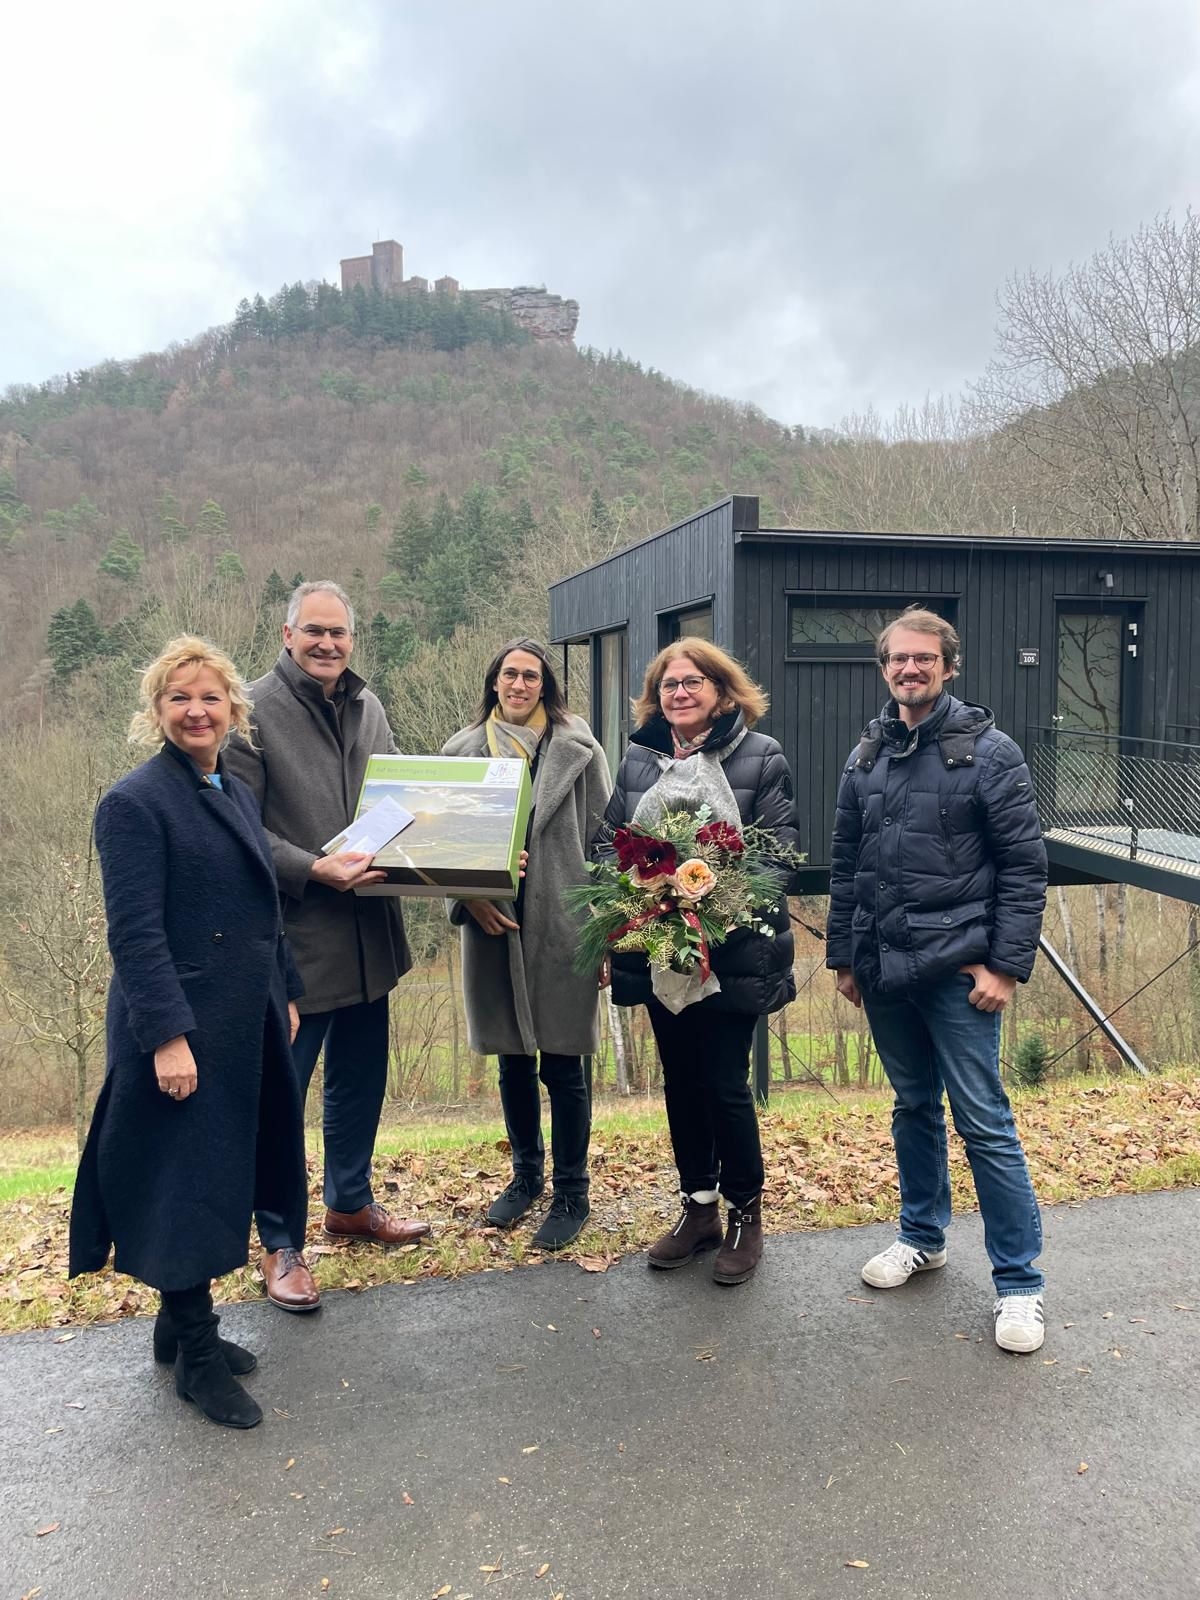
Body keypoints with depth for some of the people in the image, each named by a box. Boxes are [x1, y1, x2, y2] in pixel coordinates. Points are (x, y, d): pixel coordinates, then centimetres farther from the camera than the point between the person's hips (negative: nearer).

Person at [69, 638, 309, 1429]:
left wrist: (286, 995, 16)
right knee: (186, 1182, 3)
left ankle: (183, 1323, 34)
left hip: (246, 1021, 8)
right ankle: (198, 1357, 19)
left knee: (223, 1176, 16)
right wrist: (167, 1036, -23)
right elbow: (135, 932, -18)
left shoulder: (238, 793, 12)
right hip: (183, 1025, -8)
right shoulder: (135, 802, -13)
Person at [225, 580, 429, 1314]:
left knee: (360, 1080, 20)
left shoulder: (368, 707, 9)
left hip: (369, 931, 7)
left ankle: (351, 1202, 40)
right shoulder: (256, 711, -11)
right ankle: (281, 1244, 21)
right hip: (294, 936, -7)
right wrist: (316, 869, -23)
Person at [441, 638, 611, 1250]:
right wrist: (469, 899, -10)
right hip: (493, 925, 3)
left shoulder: (576, 748, -1)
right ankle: (526, 1174, 34)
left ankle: (571, 1193, 19)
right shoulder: (462, 750, 6)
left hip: (561, 925, -3)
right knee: (513, 1061, 15)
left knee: (563, 1065, 3)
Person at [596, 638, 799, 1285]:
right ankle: (699, 1206, 30)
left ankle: (745, 1213, 20)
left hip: (732, 948, -4)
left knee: (725, 1082, -1)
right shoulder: (638, 759, 9)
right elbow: (607, 837, 12)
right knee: (680, 1079, 13)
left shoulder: (761, 756, -2)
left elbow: (782, 844, -5)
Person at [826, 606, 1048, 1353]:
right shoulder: (868, 755, 8)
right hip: (884, 970, 5)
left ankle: (1020, 1283, 13)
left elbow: (1025, 866, -8)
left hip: (958, 970, -5)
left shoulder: (989, 751, -7)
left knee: (985, 1122, 0)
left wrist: (1006, 966, -12)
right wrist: (844, 955, 12)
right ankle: (923, 1237, 36)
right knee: (914, 1108, 18)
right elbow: (846, 865, 13)